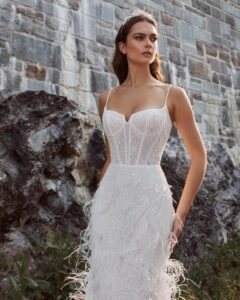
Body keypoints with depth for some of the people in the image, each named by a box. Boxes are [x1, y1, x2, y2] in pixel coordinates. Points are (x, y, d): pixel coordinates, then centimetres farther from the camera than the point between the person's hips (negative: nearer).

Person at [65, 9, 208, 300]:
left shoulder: (173, 94, 0)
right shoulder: (107, 98, 10)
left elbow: (199, 157, 2)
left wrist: (181, 214, -3)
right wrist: (98, 202, 14)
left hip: (149, 202, -3)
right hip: (110, 202, 3)